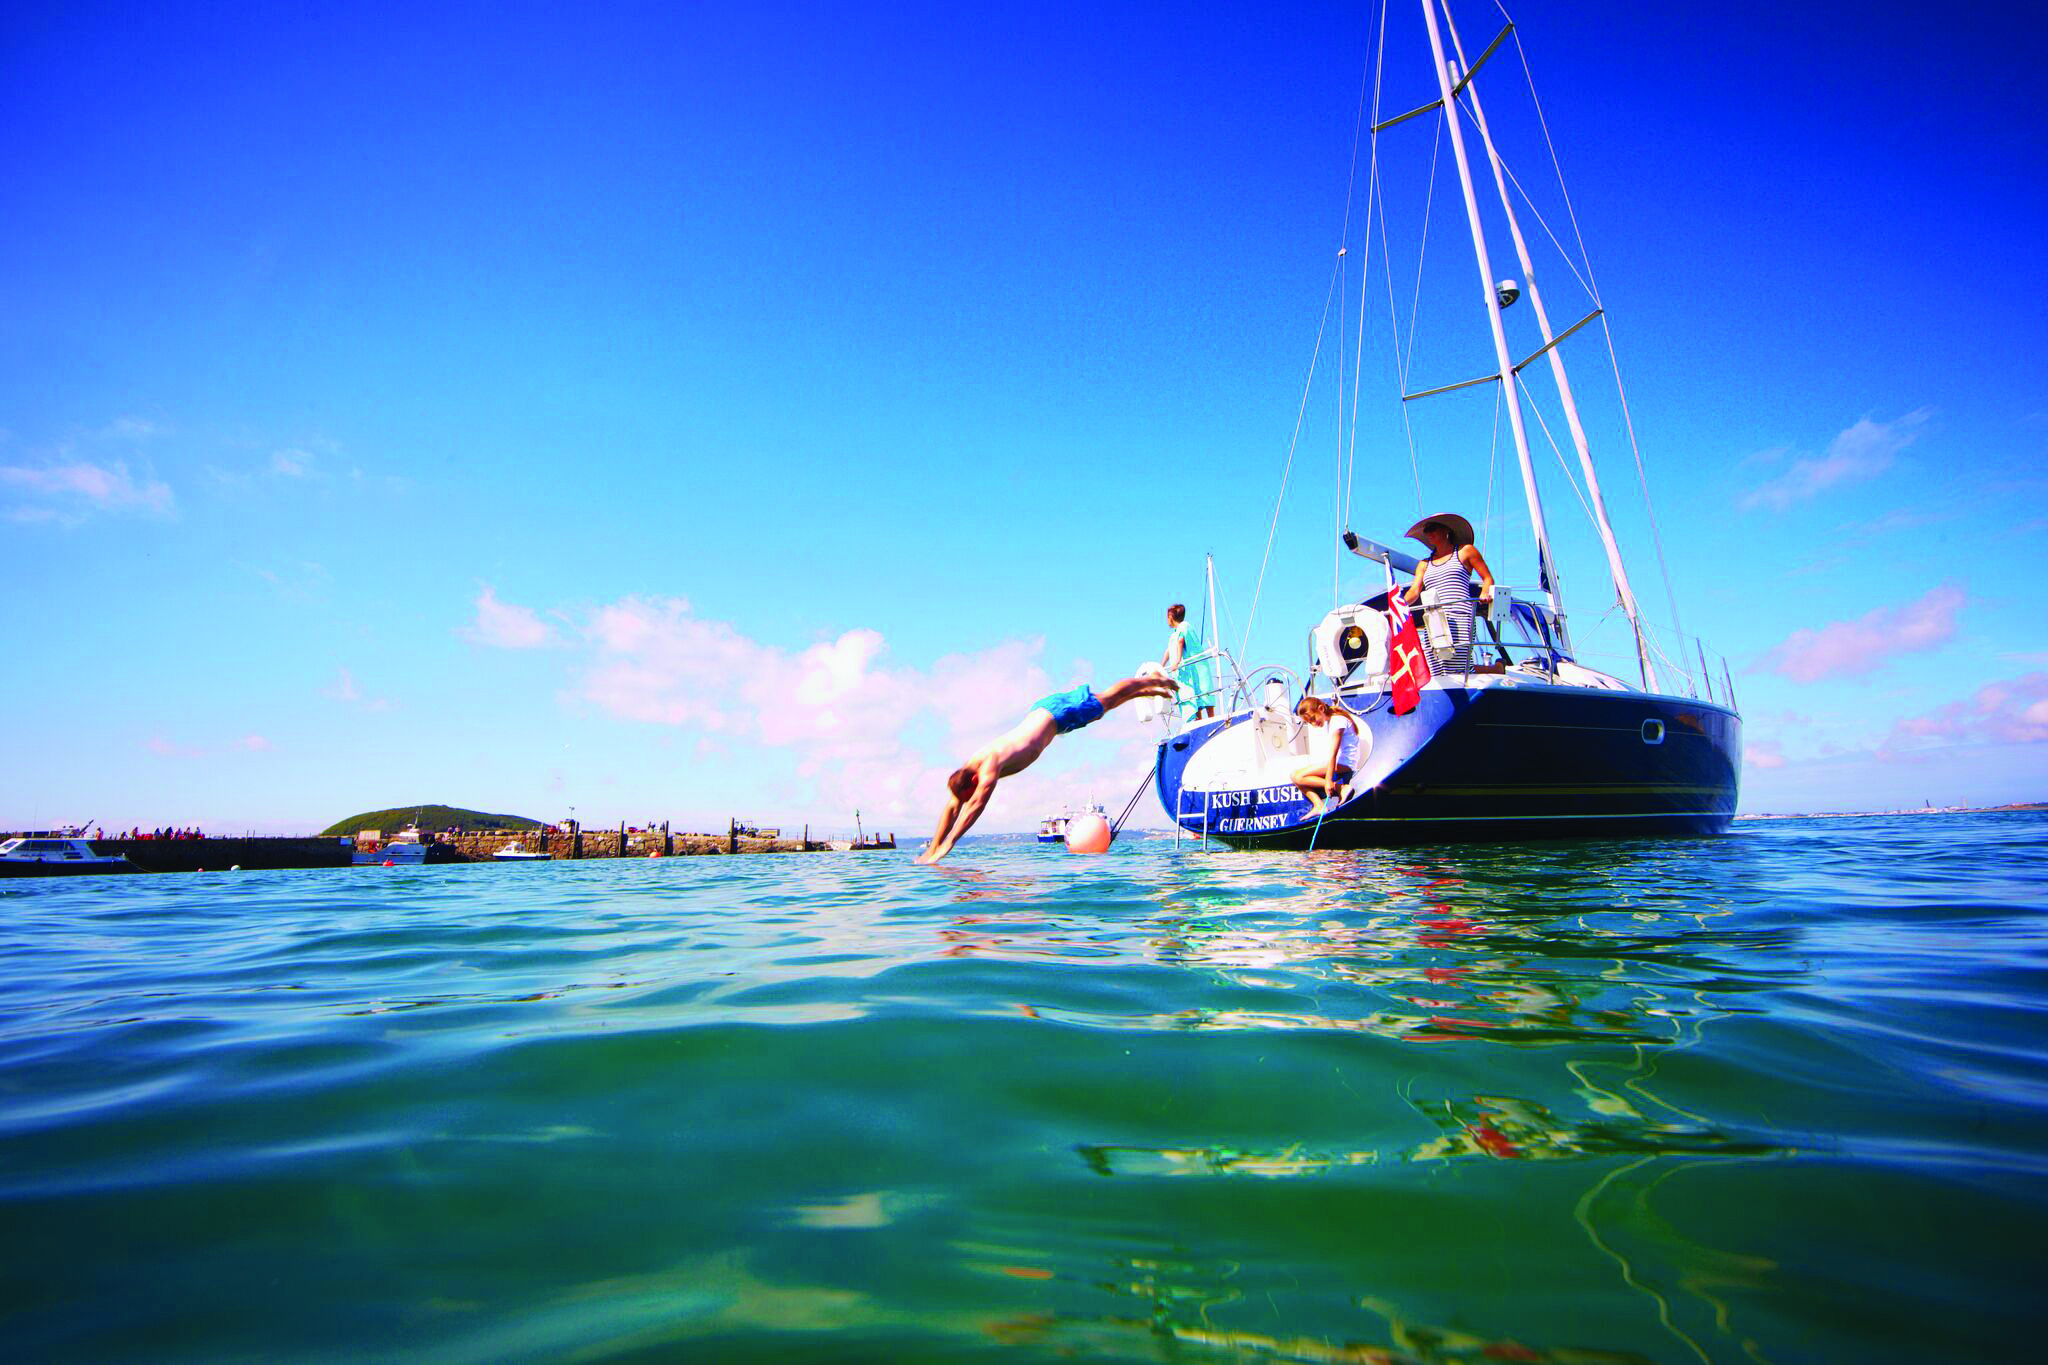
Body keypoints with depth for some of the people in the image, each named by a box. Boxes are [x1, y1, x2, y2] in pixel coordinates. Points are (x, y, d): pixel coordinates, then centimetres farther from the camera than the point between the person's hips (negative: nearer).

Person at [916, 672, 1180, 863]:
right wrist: (932, 849, -16)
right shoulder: (966, 768, -14)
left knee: (1106, 700, 13)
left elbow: (976, 805, -42)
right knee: (1103, 701, 23)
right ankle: (1151, 691, 44)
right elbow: (952, 808, -10)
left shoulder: (991, 763, -37)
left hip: (1054, 712, -6)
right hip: (1041, 711, 6)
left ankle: (1152, 680, 34)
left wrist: (947, 845, -41)